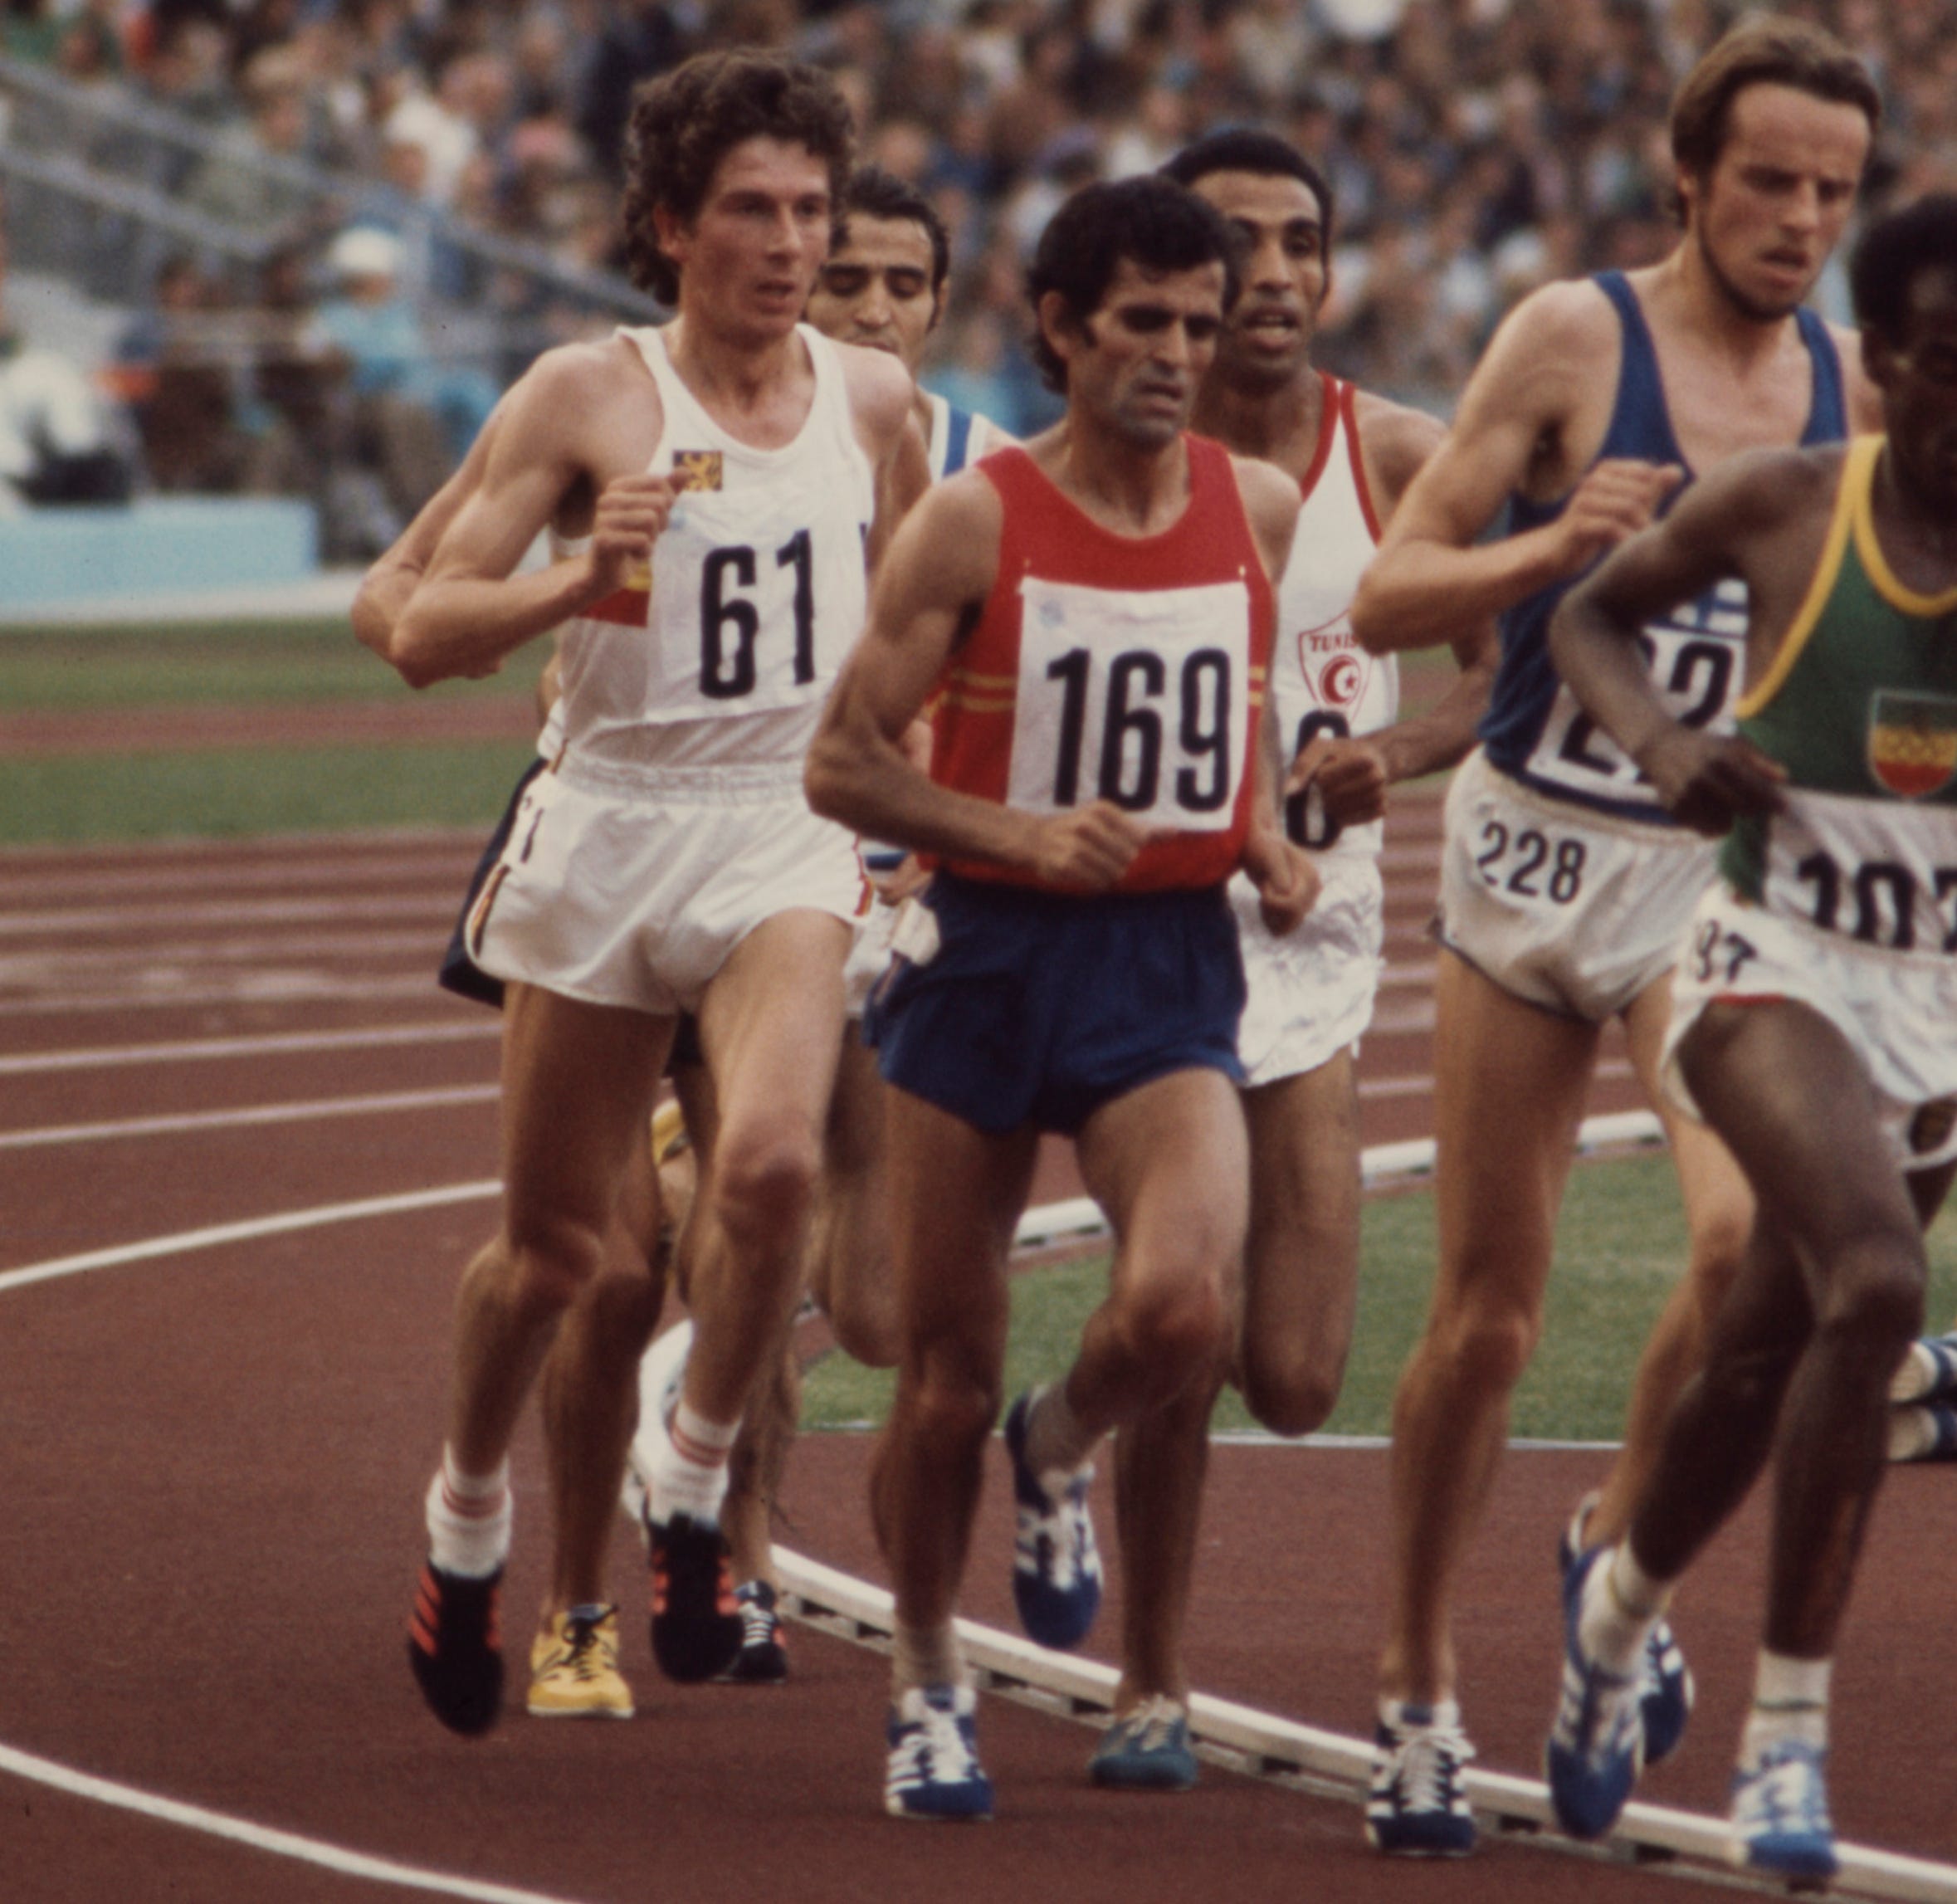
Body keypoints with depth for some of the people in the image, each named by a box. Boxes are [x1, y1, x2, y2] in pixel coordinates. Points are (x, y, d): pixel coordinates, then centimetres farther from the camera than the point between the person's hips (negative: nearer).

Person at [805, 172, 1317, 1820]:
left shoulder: (1260, 509, 3)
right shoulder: (974, 524, -8)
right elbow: (842, 763, -6)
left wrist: (1266, 834, 5)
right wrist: (1021, 832, -20)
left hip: (1171, 962, 2)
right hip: (987, 953, -2)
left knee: (1178, 1304, -24)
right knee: (947, 1372, 4)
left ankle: (1064, 1452, 12)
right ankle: (928, 1685, 27)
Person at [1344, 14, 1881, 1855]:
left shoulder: (1852, 389, 5)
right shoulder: (1573, 339, -7)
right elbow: (1386, 599, -8)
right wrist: (1556, 545, -25)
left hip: (1731, 876, 2)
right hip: (1539, 854, -2)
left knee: (1754, 1232, -22)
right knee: (1487, 1309, 3)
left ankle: (1624, 1546, 5)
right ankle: (1414, 1690, 20)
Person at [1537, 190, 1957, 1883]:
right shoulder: (1782, 509, -6)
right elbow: (1593, 616, 10)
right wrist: (1659, 739, -9)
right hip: (1778, 966, -3)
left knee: (1767, 1361, 15)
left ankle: (1621, 1599, 47)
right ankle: (1791, 1728, -18)